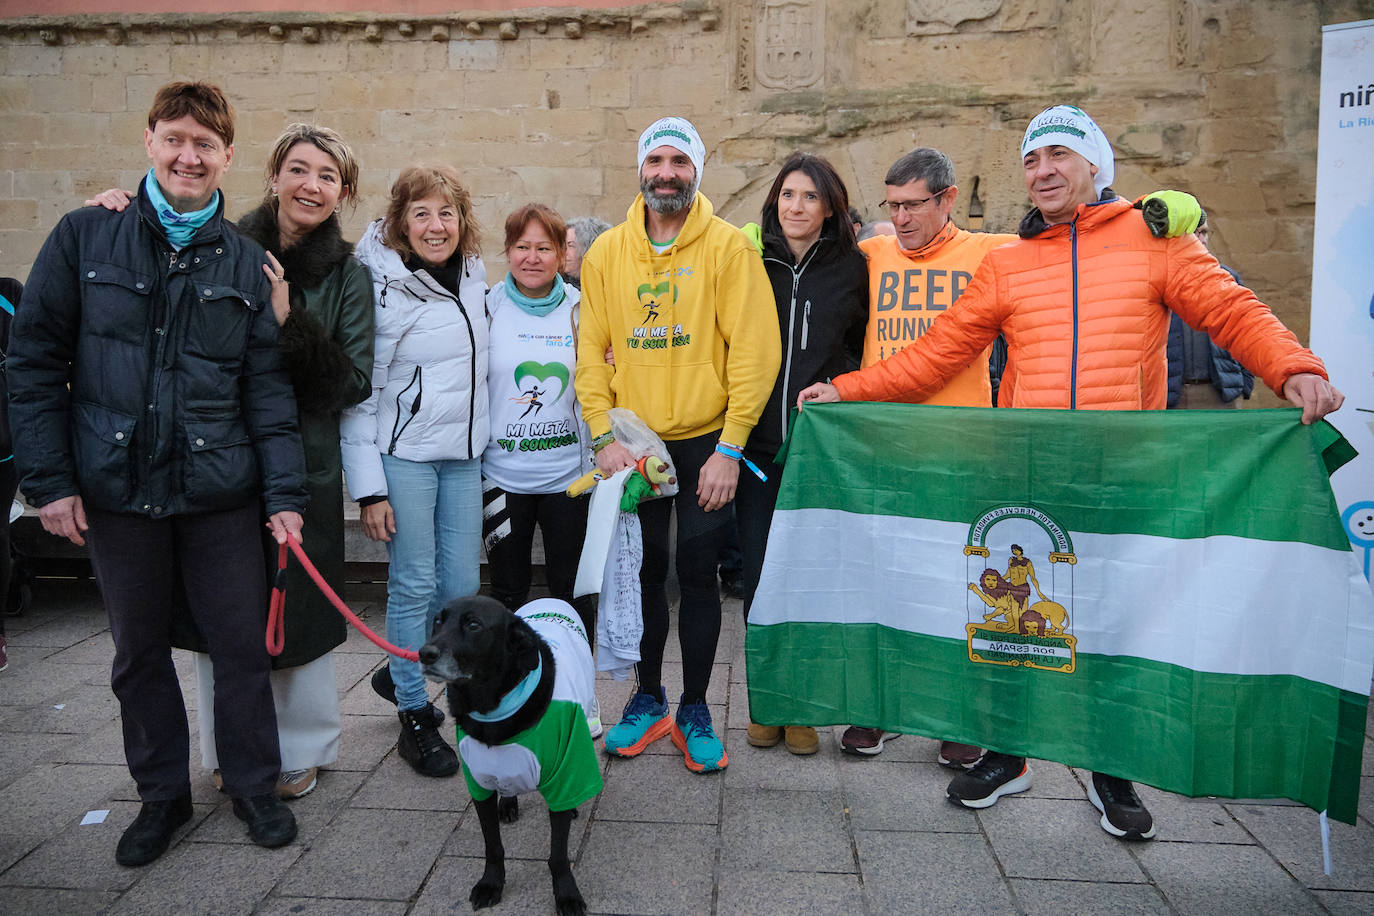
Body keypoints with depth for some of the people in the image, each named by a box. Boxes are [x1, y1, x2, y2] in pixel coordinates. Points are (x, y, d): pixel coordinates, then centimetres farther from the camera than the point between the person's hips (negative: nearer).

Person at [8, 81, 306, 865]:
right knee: (140, 651, 14)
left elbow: (268, 387, 1)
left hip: (219, 494, 0)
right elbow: (35, 361, 1)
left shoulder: (248, 263, 3)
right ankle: (162, 794, 32)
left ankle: (255, 786, 27)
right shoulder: (86, 238, 1)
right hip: (115, 492, 1)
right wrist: (49, 477, -4)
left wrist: (285, 492, -6)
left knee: (242, 644, 6)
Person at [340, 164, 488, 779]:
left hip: (463, 456, 6)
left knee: (462, 587, 7)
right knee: (414, 585, -1)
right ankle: (415, 717, 16)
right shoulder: (381, 286, -10)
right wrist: (368, 486, -13)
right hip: (404, 454, -6)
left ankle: (401, 674, 33)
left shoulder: (474, 276, 8)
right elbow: (359, 393, -10)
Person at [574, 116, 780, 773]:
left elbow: (753, 350, -10)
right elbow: (592, 351, 4)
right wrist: (604, 436, -6)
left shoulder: (729, 247, -5)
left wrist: (729, 448, -14)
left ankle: (694, 709, 20)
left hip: (705, 442, -2)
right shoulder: (607, 252, 5)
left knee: (697, 575, 4)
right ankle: (648, 699, 28)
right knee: (644, 572, 11)